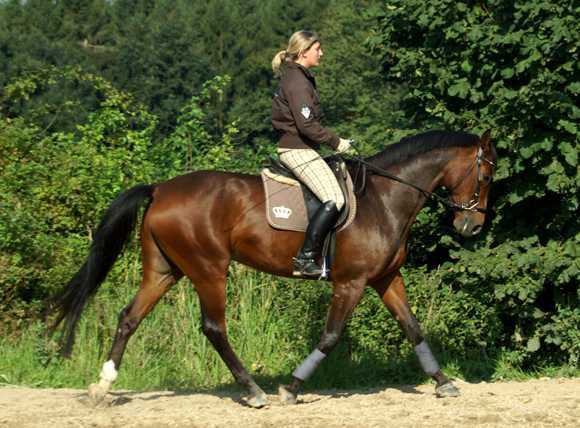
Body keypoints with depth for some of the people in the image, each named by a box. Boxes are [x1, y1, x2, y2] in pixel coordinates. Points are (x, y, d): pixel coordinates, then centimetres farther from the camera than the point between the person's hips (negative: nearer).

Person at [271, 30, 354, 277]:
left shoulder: (299, 77, 17)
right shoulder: (298, 82, -16)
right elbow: (307, 125, -21)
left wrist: (332, 141, 17)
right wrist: (336, 142, -12)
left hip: (296, 147, 11)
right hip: (297, 150, -11)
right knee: (334, 199, -19)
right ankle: (305, 259, -22)